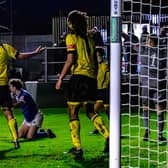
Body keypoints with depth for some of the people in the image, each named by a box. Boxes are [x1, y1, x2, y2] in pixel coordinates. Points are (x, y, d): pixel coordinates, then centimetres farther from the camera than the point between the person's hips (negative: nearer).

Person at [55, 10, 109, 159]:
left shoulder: (71, 37, -2)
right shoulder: (89, 38, 17)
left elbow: (70, 60, -10)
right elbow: (95, 61, 16)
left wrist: (60, 78, -7)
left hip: (79, 76, -6)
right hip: (91, 78, 6)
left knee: (73, 112, 2)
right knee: (90, 112, 15)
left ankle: (77, 147, -5)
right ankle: (108, 137, -4)